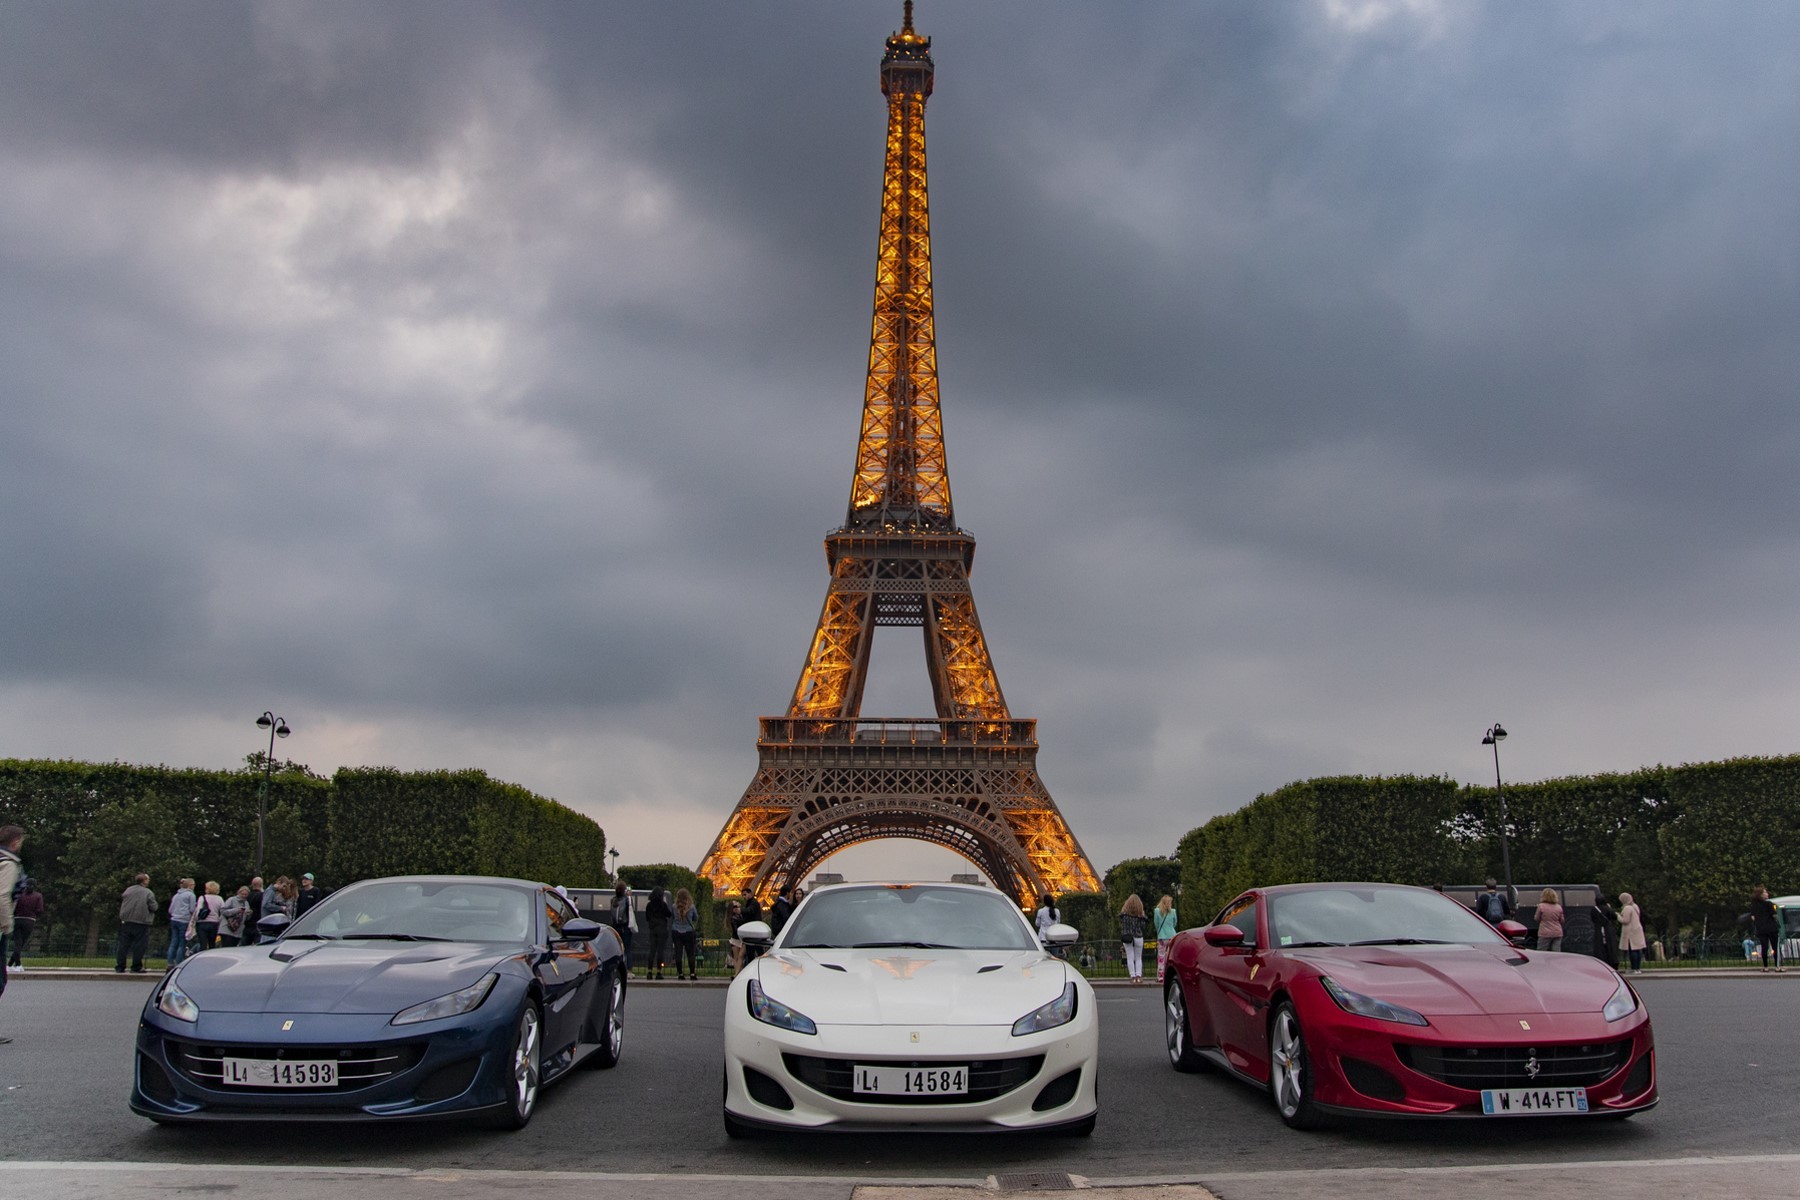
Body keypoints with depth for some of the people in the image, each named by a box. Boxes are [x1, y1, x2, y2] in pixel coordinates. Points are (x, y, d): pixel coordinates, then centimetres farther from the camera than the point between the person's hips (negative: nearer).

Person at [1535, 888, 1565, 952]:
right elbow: (1562, 920, 9)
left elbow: (1537, 919, 0)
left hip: (1545, 933, -3)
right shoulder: (1559, 907, 1)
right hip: (1557, 933, 3)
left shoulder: (1541, 906, -10)